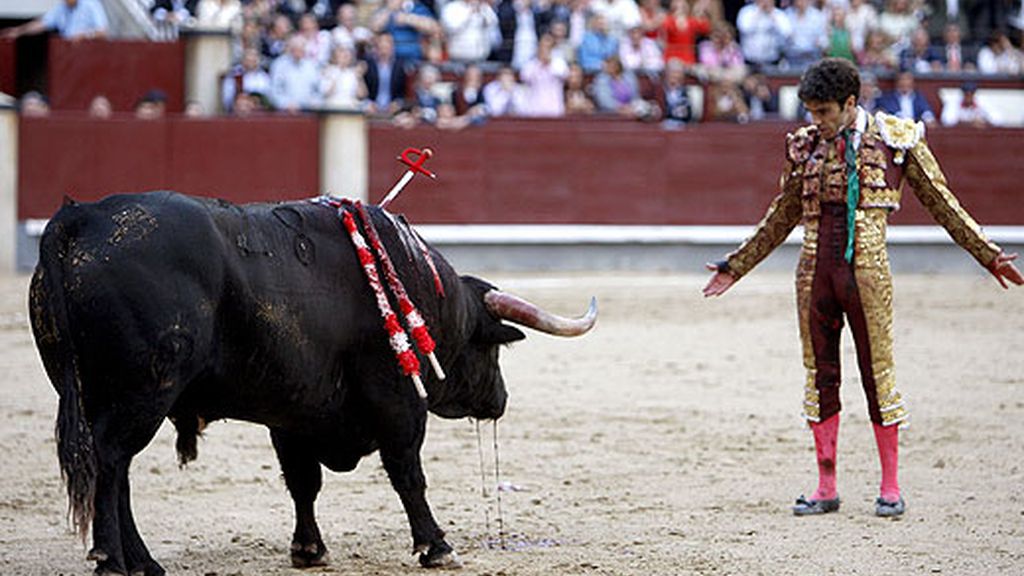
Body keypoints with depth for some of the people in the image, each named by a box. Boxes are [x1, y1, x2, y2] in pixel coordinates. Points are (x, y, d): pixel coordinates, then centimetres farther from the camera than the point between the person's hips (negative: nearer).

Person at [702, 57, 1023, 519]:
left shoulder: (894, 139, 0)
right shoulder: (804, 147, 9)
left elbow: (941, 203, 6)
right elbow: (780, 220, 20)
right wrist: (736, 268, 22)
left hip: (865, 270, -4)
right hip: (815, 271, 4)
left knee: (877, 373, -1)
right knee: (820, 374, 6)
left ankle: (890, 487, 9)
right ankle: (826, 489, 14)